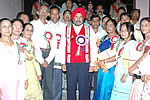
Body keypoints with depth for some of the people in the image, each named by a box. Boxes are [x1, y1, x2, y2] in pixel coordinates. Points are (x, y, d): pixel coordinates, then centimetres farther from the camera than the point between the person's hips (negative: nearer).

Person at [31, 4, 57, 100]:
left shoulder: (51, 26, 13)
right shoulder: (33, 24, 6)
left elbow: (54, 45, 7)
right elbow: (34, 43, -3)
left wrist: (48, 60, -4)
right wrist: (41, 60, -9)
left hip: (50, 56, 3)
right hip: (37, 54, -2)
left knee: (49, 83, 2)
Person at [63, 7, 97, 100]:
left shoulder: (89, 30, 8)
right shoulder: (67, 30, 10)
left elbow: (93, 47, 5)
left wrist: (92, 63, -1)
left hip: (84, 63, -1)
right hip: (70, 63, 1)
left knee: (84, 87, 2)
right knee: (71, 86, 6)